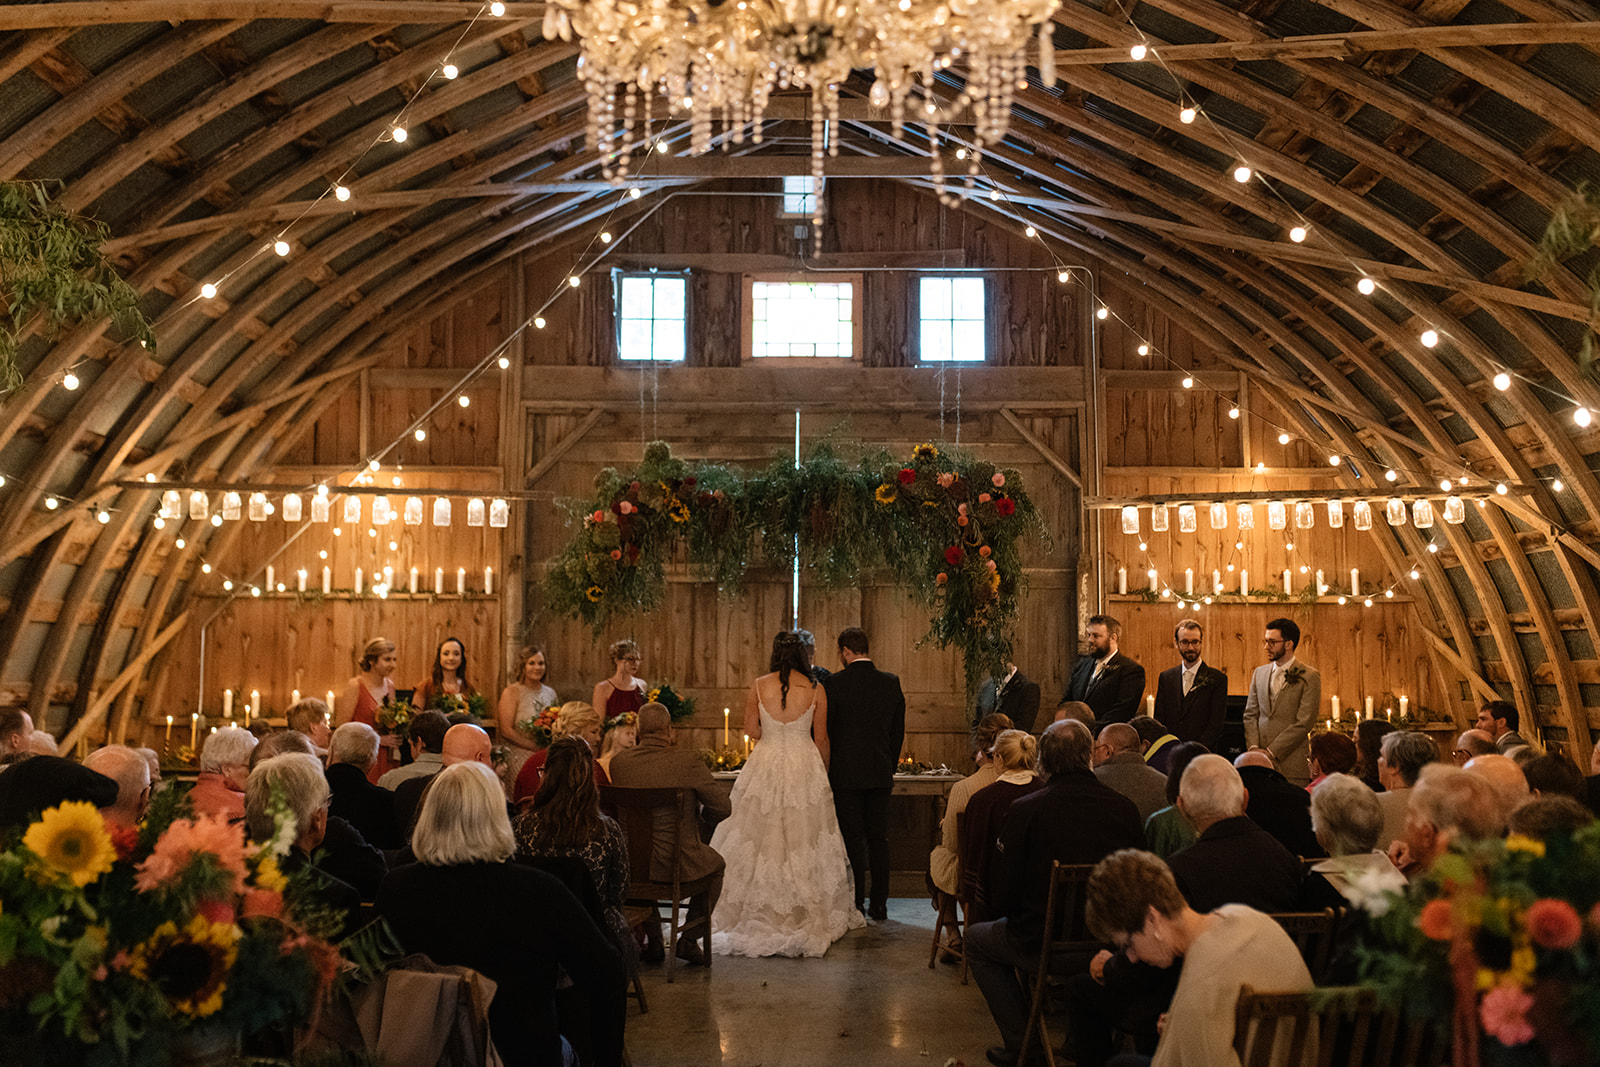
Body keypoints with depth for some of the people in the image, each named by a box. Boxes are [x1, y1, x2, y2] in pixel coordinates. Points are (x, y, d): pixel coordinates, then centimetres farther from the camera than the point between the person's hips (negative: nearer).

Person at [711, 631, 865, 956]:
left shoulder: (759, 686, -4)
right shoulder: (816, 690, -4)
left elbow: (751, 729, 0)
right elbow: (821, 738, 1)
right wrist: (823, 773, 13)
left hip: (765, 767, 0)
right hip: (805, 768, 0)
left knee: (760, 842, 8)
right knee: (804, 842, 7)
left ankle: (758, 913, 12)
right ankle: (807, 914, 10)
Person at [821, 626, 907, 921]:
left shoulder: (833, 684, -10)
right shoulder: (891, 683, 2)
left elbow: (823, 732, -6)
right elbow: (898, 732, 8)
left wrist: (824, 771, 6)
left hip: (846, 774, -4)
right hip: (880, 774, 4)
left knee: (853, 839, 1)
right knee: (879, 838, 10)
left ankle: (855, 905, 3)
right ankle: (879, 904, 14)